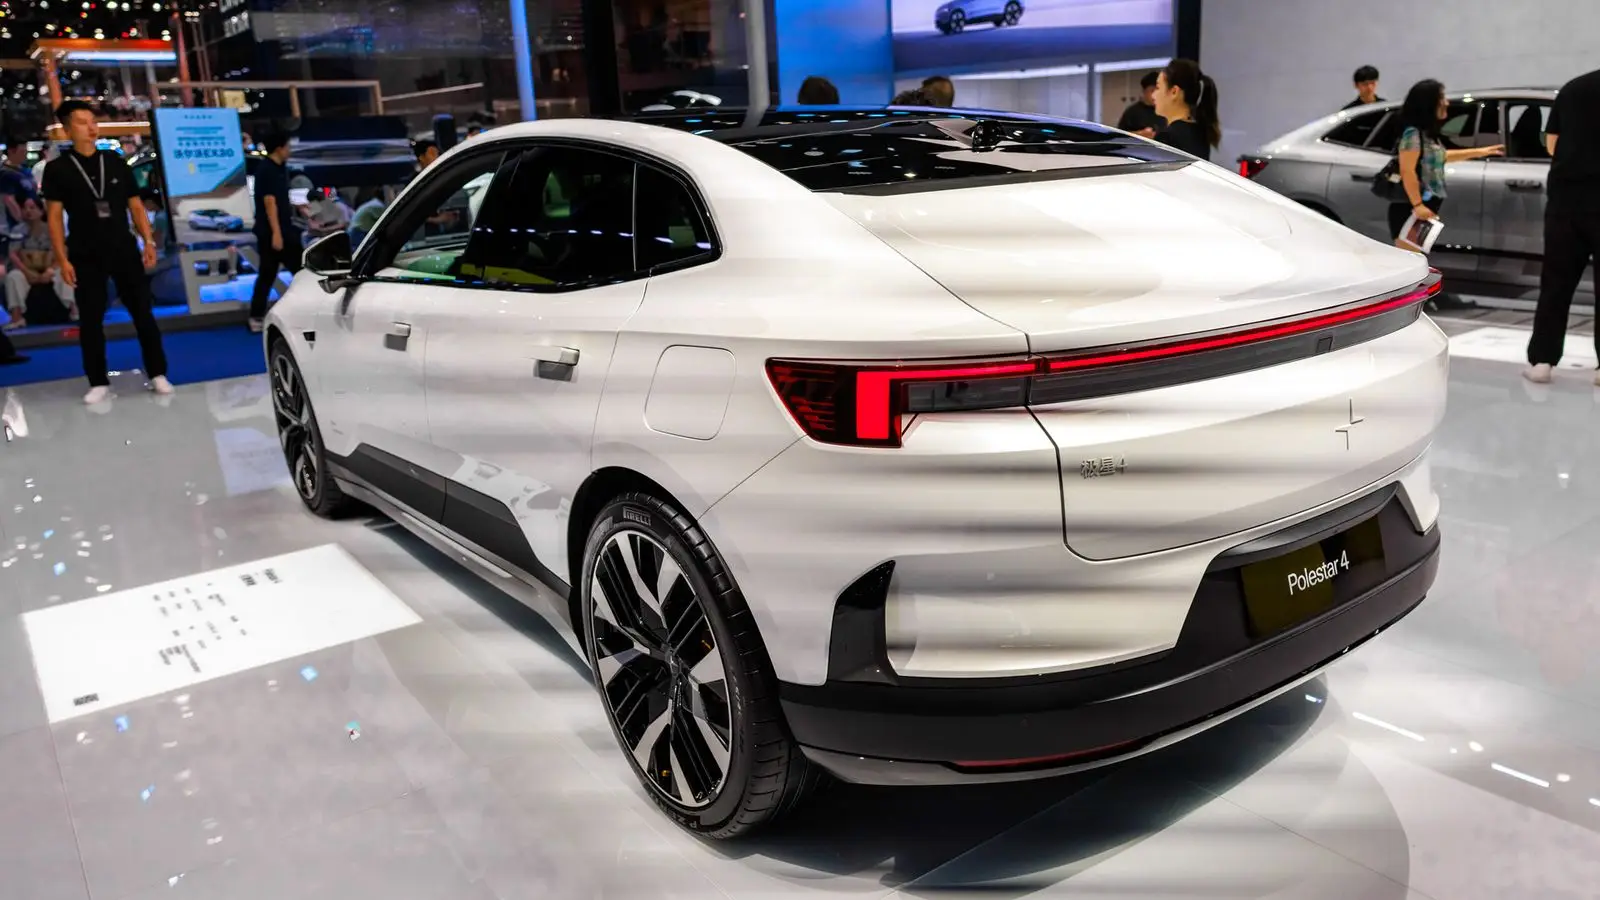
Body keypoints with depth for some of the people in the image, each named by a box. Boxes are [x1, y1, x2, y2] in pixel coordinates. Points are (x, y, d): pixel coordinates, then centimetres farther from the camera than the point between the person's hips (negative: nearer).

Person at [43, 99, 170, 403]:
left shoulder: (115, 162, 7)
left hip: (124, 250, 2)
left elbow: (136, 205, 9)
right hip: (85, 256, -1)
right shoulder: (57, 169, 0)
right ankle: (99, 383, 9)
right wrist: (62, 259, -7)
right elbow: (55, 216, -1)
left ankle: (158, 375, 10)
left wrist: (148, 241, -1)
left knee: (143, 312, 2)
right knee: (90, 320, 2)